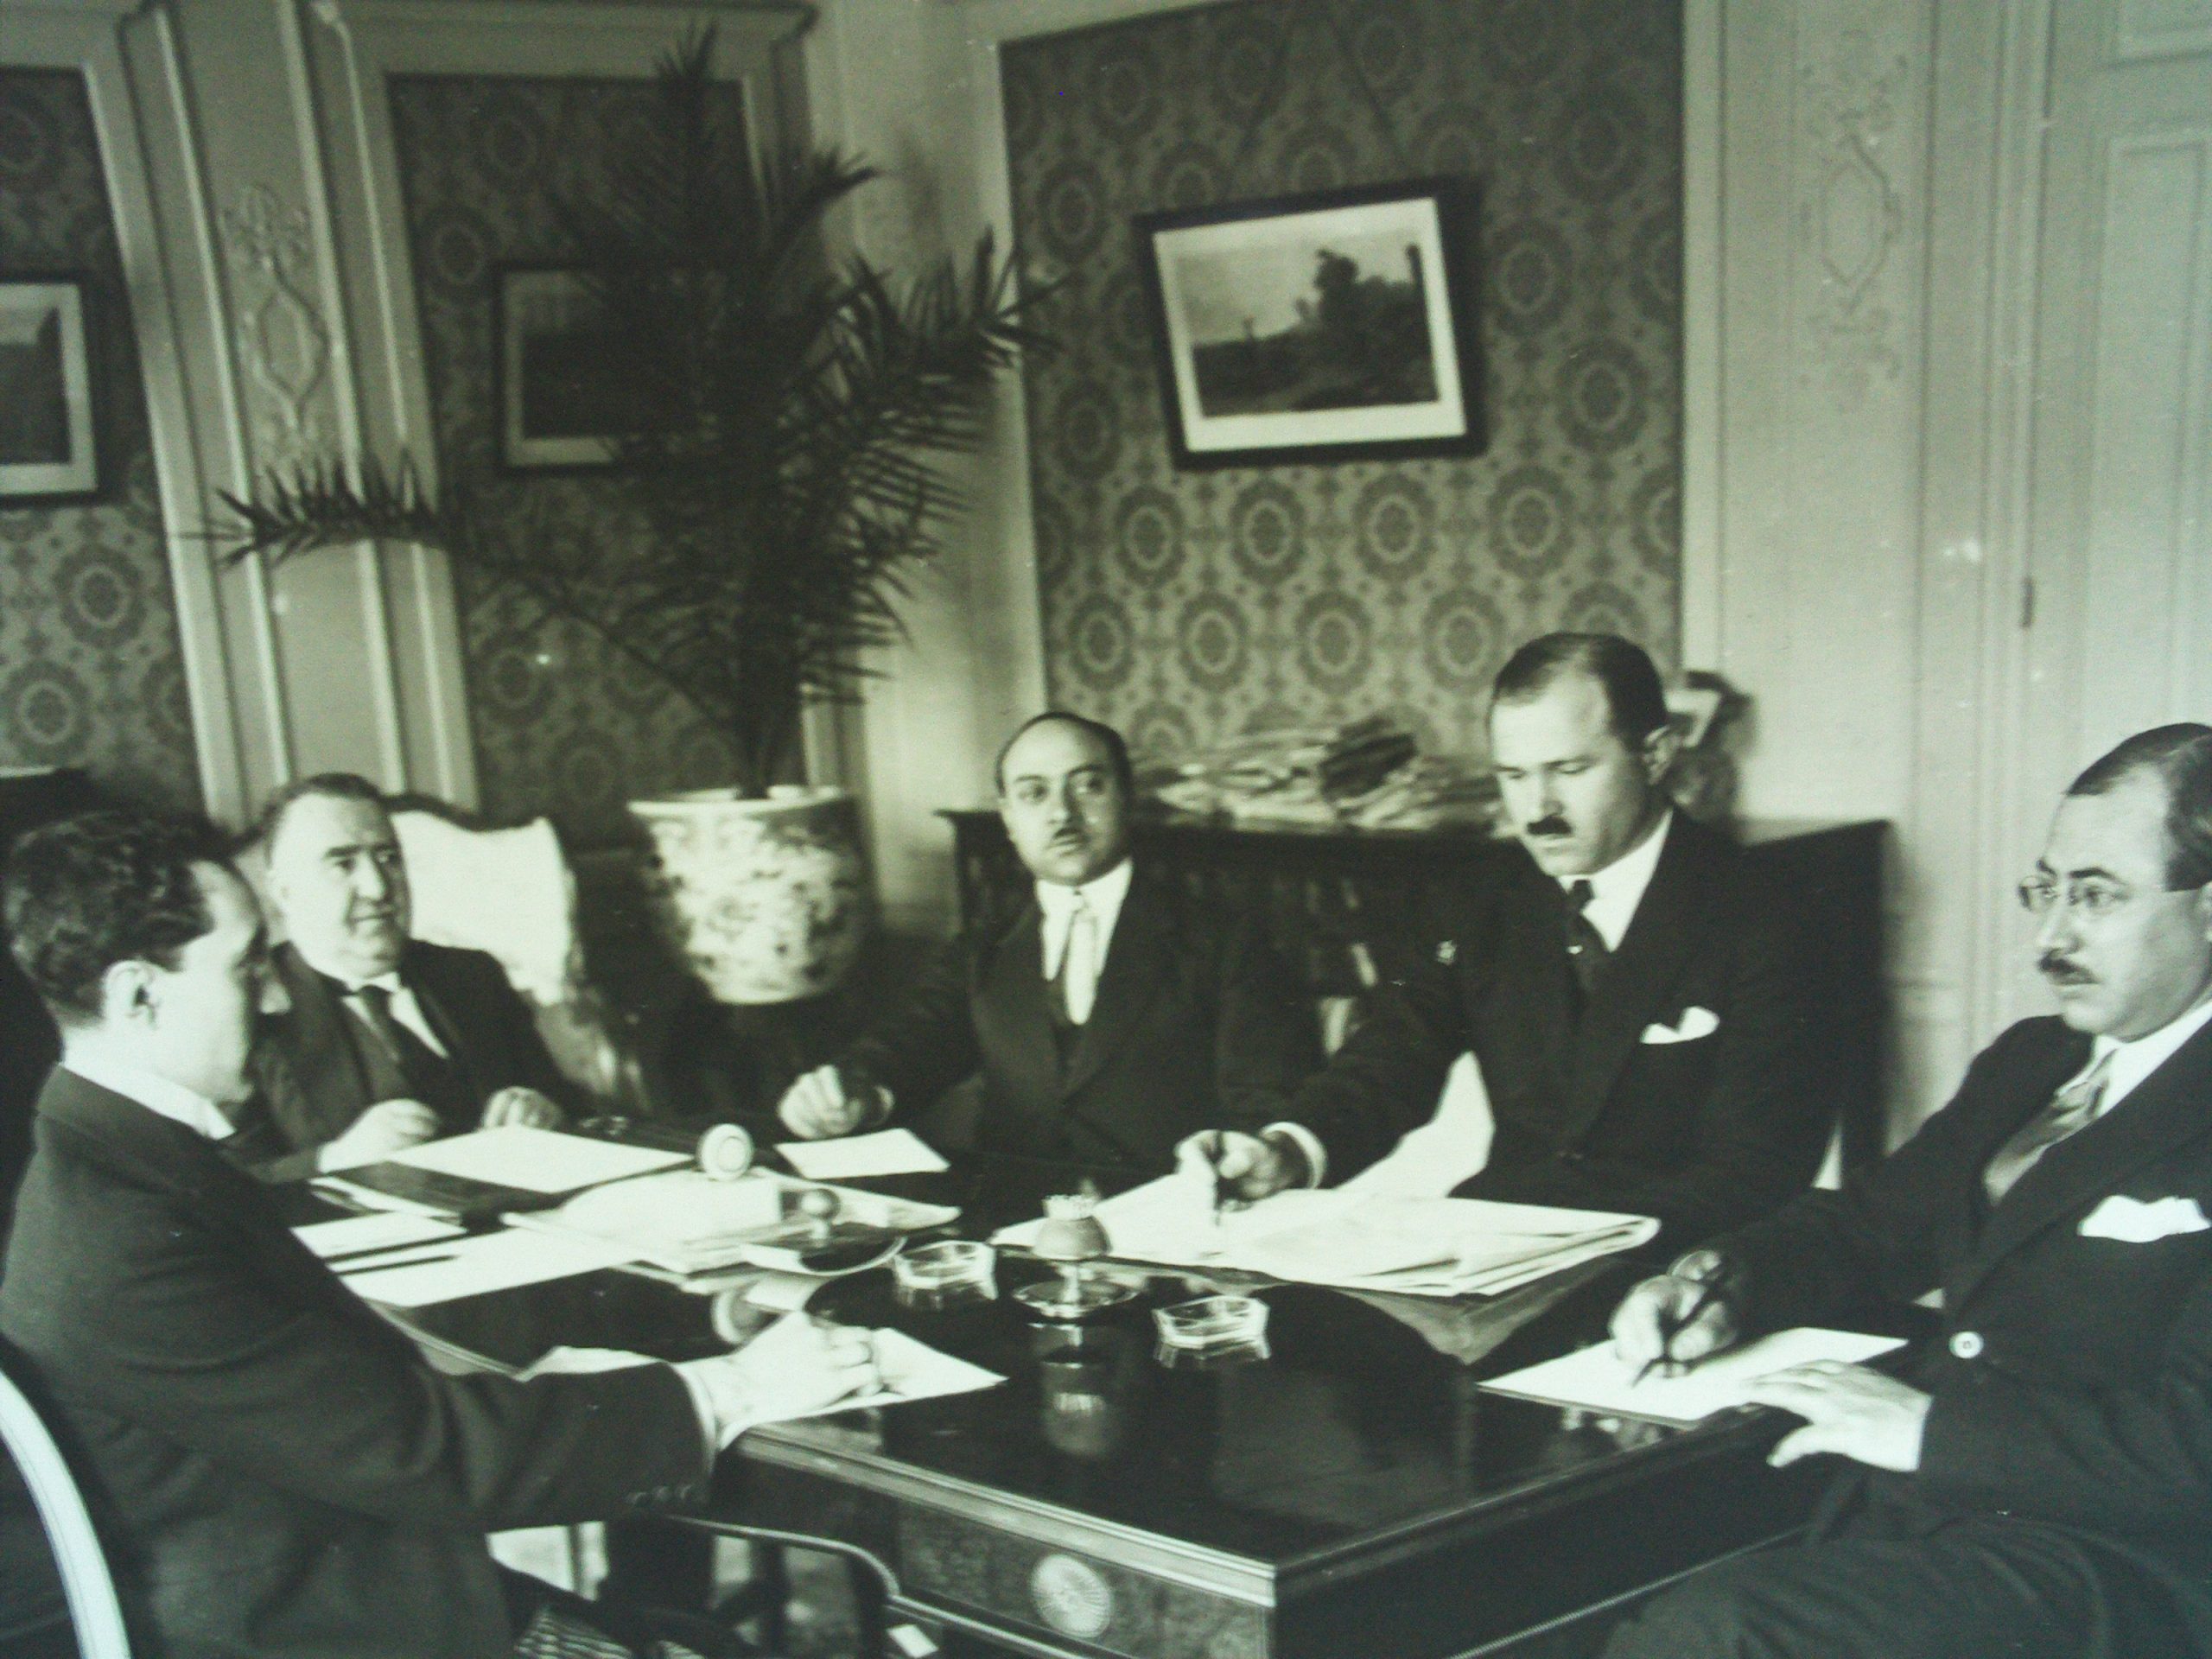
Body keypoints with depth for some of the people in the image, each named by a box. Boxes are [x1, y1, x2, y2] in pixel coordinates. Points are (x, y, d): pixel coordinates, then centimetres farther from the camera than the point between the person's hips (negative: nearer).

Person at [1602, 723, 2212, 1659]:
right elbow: (1871, 1224, 22)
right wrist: (1722, 1286, 3)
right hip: (1898, 1506, 7)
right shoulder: (2029, 1062, 17)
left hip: (2103, 1563, -7)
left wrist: (1929, 1426, -16)